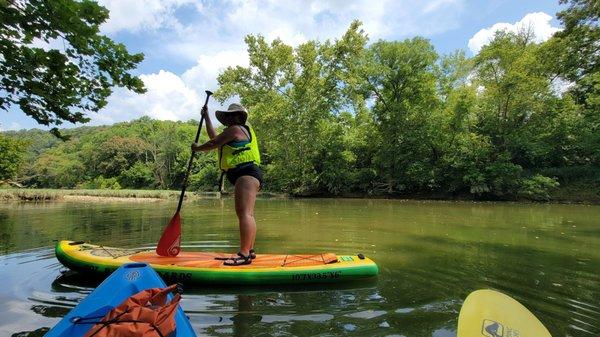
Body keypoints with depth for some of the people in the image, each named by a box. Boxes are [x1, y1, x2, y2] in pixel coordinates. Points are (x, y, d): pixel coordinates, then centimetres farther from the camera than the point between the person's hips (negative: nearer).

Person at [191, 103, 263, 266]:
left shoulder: (235, 129, -2)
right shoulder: (243, 131, 30)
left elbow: (213, 144, -1)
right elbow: (214, 136, 39)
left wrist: (197, 148, 18)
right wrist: (206, 117, 45)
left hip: (246, 174, -11)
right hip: (247, 175, 11)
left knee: (244, 213, -18)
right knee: (245, 214, 11)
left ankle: (244, 254, -21)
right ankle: (249, 250, 17)